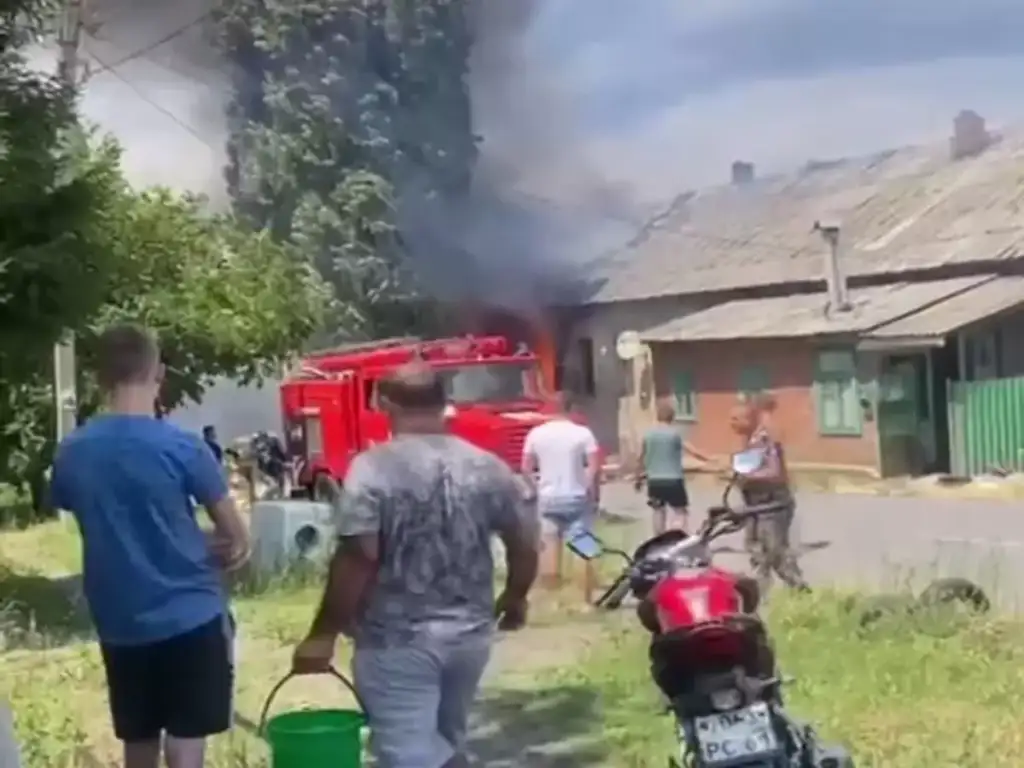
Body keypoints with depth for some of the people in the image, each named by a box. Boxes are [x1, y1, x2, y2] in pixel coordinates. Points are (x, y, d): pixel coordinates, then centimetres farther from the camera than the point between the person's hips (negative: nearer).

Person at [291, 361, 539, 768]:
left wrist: (323, 634, -11)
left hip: (398, 640, -5)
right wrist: (515, 598, 25)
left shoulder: (373, 468, -13)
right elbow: (525, 544, 7)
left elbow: (357, 559, -19)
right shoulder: (488, 467, 2)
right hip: (470, 633, 6)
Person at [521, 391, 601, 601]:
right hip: (576, 498, -2)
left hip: (548, 498, 3)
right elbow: (595, 468, -12)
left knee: (550, 545, 11)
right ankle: (586, 597, 7)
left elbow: (526, 468, 1)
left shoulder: (537, 433, 0)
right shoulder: (582, 433, -8)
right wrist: (592, 493, -1)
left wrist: (535, 489, 12)